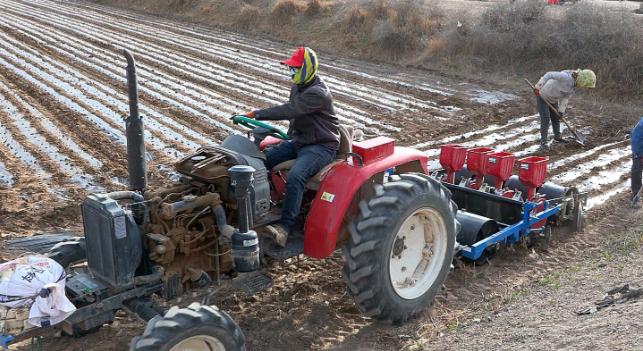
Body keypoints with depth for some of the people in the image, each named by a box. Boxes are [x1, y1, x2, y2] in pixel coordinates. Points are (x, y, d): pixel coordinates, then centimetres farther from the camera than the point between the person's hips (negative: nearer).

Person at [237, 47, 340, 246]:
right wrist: (291, 135, 13)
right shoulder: (298, 87, 11)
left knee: (295, 176, -35)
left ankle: (285, 227, -38)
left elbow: (289, 110, -30)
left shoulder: (318, 93, -20)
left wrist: (257, 114, -28)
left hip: (321, 146, -9)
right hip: (298, 141, 9)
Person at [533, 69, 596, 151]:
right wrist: (539, 86, -33)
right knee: (545, 119, -12)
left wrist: (561, 110, -15)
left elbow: (566, 97, -5)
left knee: (556, 118, 19)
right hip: (542, 96, -9)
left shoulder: (574, 83, -5)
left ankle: (557, 137, 39)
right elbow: (549, 75, -31)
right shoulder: (567, 77, -33)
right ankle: (543, 143, -7)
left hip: (553, 98, 9)